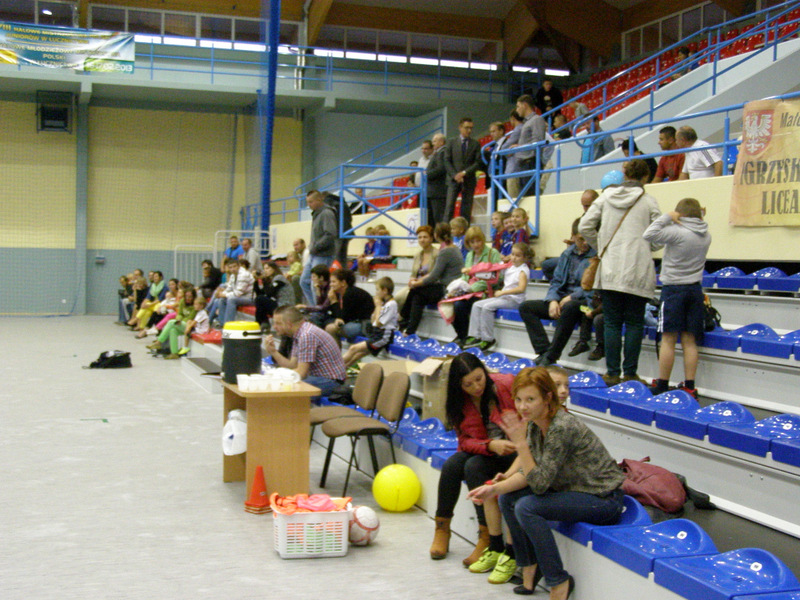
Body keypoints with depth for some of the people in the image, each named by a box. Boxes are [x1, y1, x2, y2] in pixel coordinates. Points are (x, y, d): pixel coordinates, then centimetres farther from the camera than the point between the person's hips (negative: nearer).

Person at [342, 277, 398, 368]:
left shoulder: (391, 304, -16)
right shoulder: (383, 303, 12)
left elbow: (378, 323, -17)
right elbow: (373, 321, 13)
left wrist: (378, 306, -8)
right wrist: (377, 306, 4)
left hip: (384, 337, -9)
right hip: (376, 334, 9)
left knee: (354, 349, -11)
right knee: (356, 356, 1)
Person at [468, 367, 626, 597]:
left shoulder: (562, 427, -27)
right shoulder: (535, 423, -1)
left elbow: (539, 483, -27)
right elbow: (528, 473, 1)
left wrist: (520, 443, -30)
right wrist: (495, 488, -11)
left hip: (604, 500, -9)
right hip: (574, 489, 9)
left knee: (526, 507, -24)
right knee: (508, 498, 4)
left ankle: (559, 583, -10)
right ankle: (530, 569, 18)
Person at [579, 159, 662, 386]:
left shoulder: (606, 196, 5)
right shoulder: (648, 201, -1)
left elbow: (585, 227, 2)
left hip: (610, 271, 2)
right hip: (638, 273, -2)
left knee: (612, 323, 6)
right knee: (634, 323, 5)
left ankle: (613, 373, 7)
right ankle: (630, 373, 5)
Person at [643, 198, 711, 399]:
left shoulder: (677, 232, -14)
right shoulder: (706, 235, 6)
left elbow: (648, 235, -19)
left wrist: (667, 217, -9)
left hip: (674, 288, -6)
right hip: (695, 288, 6)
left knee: (668, 339, -1)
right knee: (689, 340, 8)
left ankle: (662, 386, 4)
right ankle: (689, 386, 9)